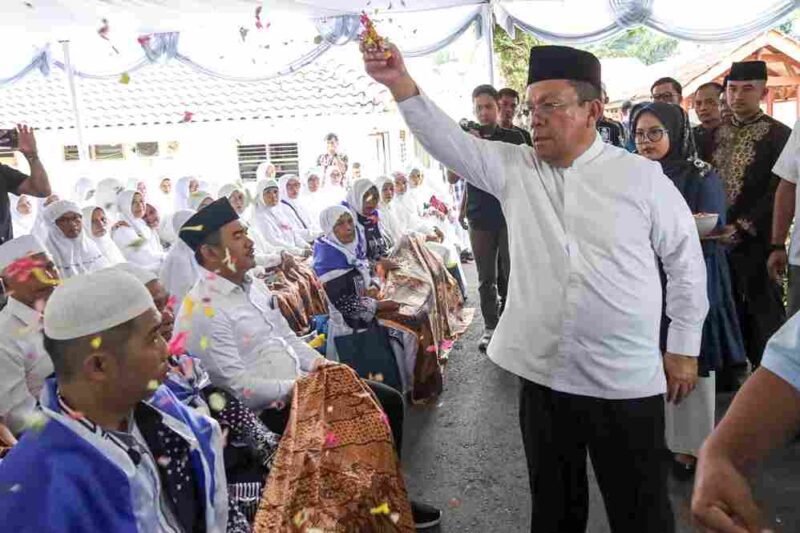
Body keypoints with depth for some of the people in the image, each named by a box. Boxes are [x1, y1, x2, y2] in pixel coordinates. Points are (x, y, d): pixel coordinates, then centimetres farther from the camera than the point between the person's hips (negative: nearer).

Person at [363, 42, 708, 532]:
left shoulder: (641, 176, -3)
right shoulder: (514, 169, 3)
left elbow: (685, 259, 3)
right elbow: (449, 141, -5)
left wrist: (684, 348, 5)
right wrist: (400, 83, -19)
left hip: (628, 379, -2)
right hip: (543, 373, 3)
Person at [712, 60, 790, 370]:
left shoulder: (779, 134, -6)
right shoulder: (718, 134, 11)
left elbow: (778, 193, -12)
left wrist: (741, 228, -17)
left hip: (757, 242, -5)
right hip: (722, 240, 5)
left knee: (764, 313, 3)